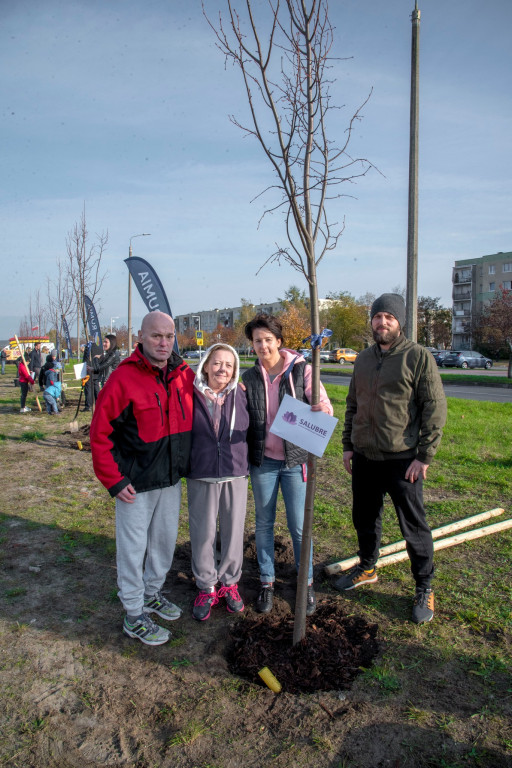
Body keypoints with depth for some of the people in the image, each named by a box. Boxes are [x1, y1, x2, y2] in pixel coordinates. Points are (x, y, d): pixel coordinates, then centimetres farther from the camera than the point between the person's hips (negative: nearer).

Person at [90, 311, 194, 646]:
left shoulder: (184, 375, 0)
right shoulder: (124, 378, -17)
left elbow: (194, 421, 17)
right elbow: (100, 433, -14)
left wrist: (186, 464, 8)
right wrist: (113, 481, -15)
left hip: (172, 479, 6)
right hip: (136, 483, -6)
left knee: (165, 541, 20)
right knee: (133, 548, 7)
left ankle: (152, 594, 43)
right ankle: (134, 617, 26)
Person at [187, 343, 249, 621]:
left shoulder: (241, 396, 0)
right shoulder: (191, 396, -4)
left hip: (236, 474, 2)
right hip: (201, 476, -1)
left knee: (233, 531, 11)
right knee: (202, 533, 7)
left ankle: (230, 583, 31)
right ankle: (206, 587, 27)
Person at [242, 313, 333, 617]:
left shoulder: (301, 370, -6)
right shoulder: (249, 377, 2)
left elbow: (323, 406, -11)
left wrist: (324, 410, -34)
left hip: (295, 459, -2)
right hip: (262, 461, 3)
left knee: (299, 526, 5)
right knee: (264, 523, 12)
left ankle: (307, 583, 26)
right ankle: (267, 583, 29)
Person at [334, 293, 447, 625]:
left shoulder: (418, 357, -9)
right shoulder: (363, 359, 10)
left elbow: (435, 408, -11)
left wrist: (424, 455, -14)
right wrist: (348, 445, 12)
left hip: (402, 460, -6)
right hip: (364, 457, 6)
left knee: (414, 526, 6)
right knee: (365, 518, 20)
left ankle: (425, 588, 25)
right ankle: (367, 568, 42)